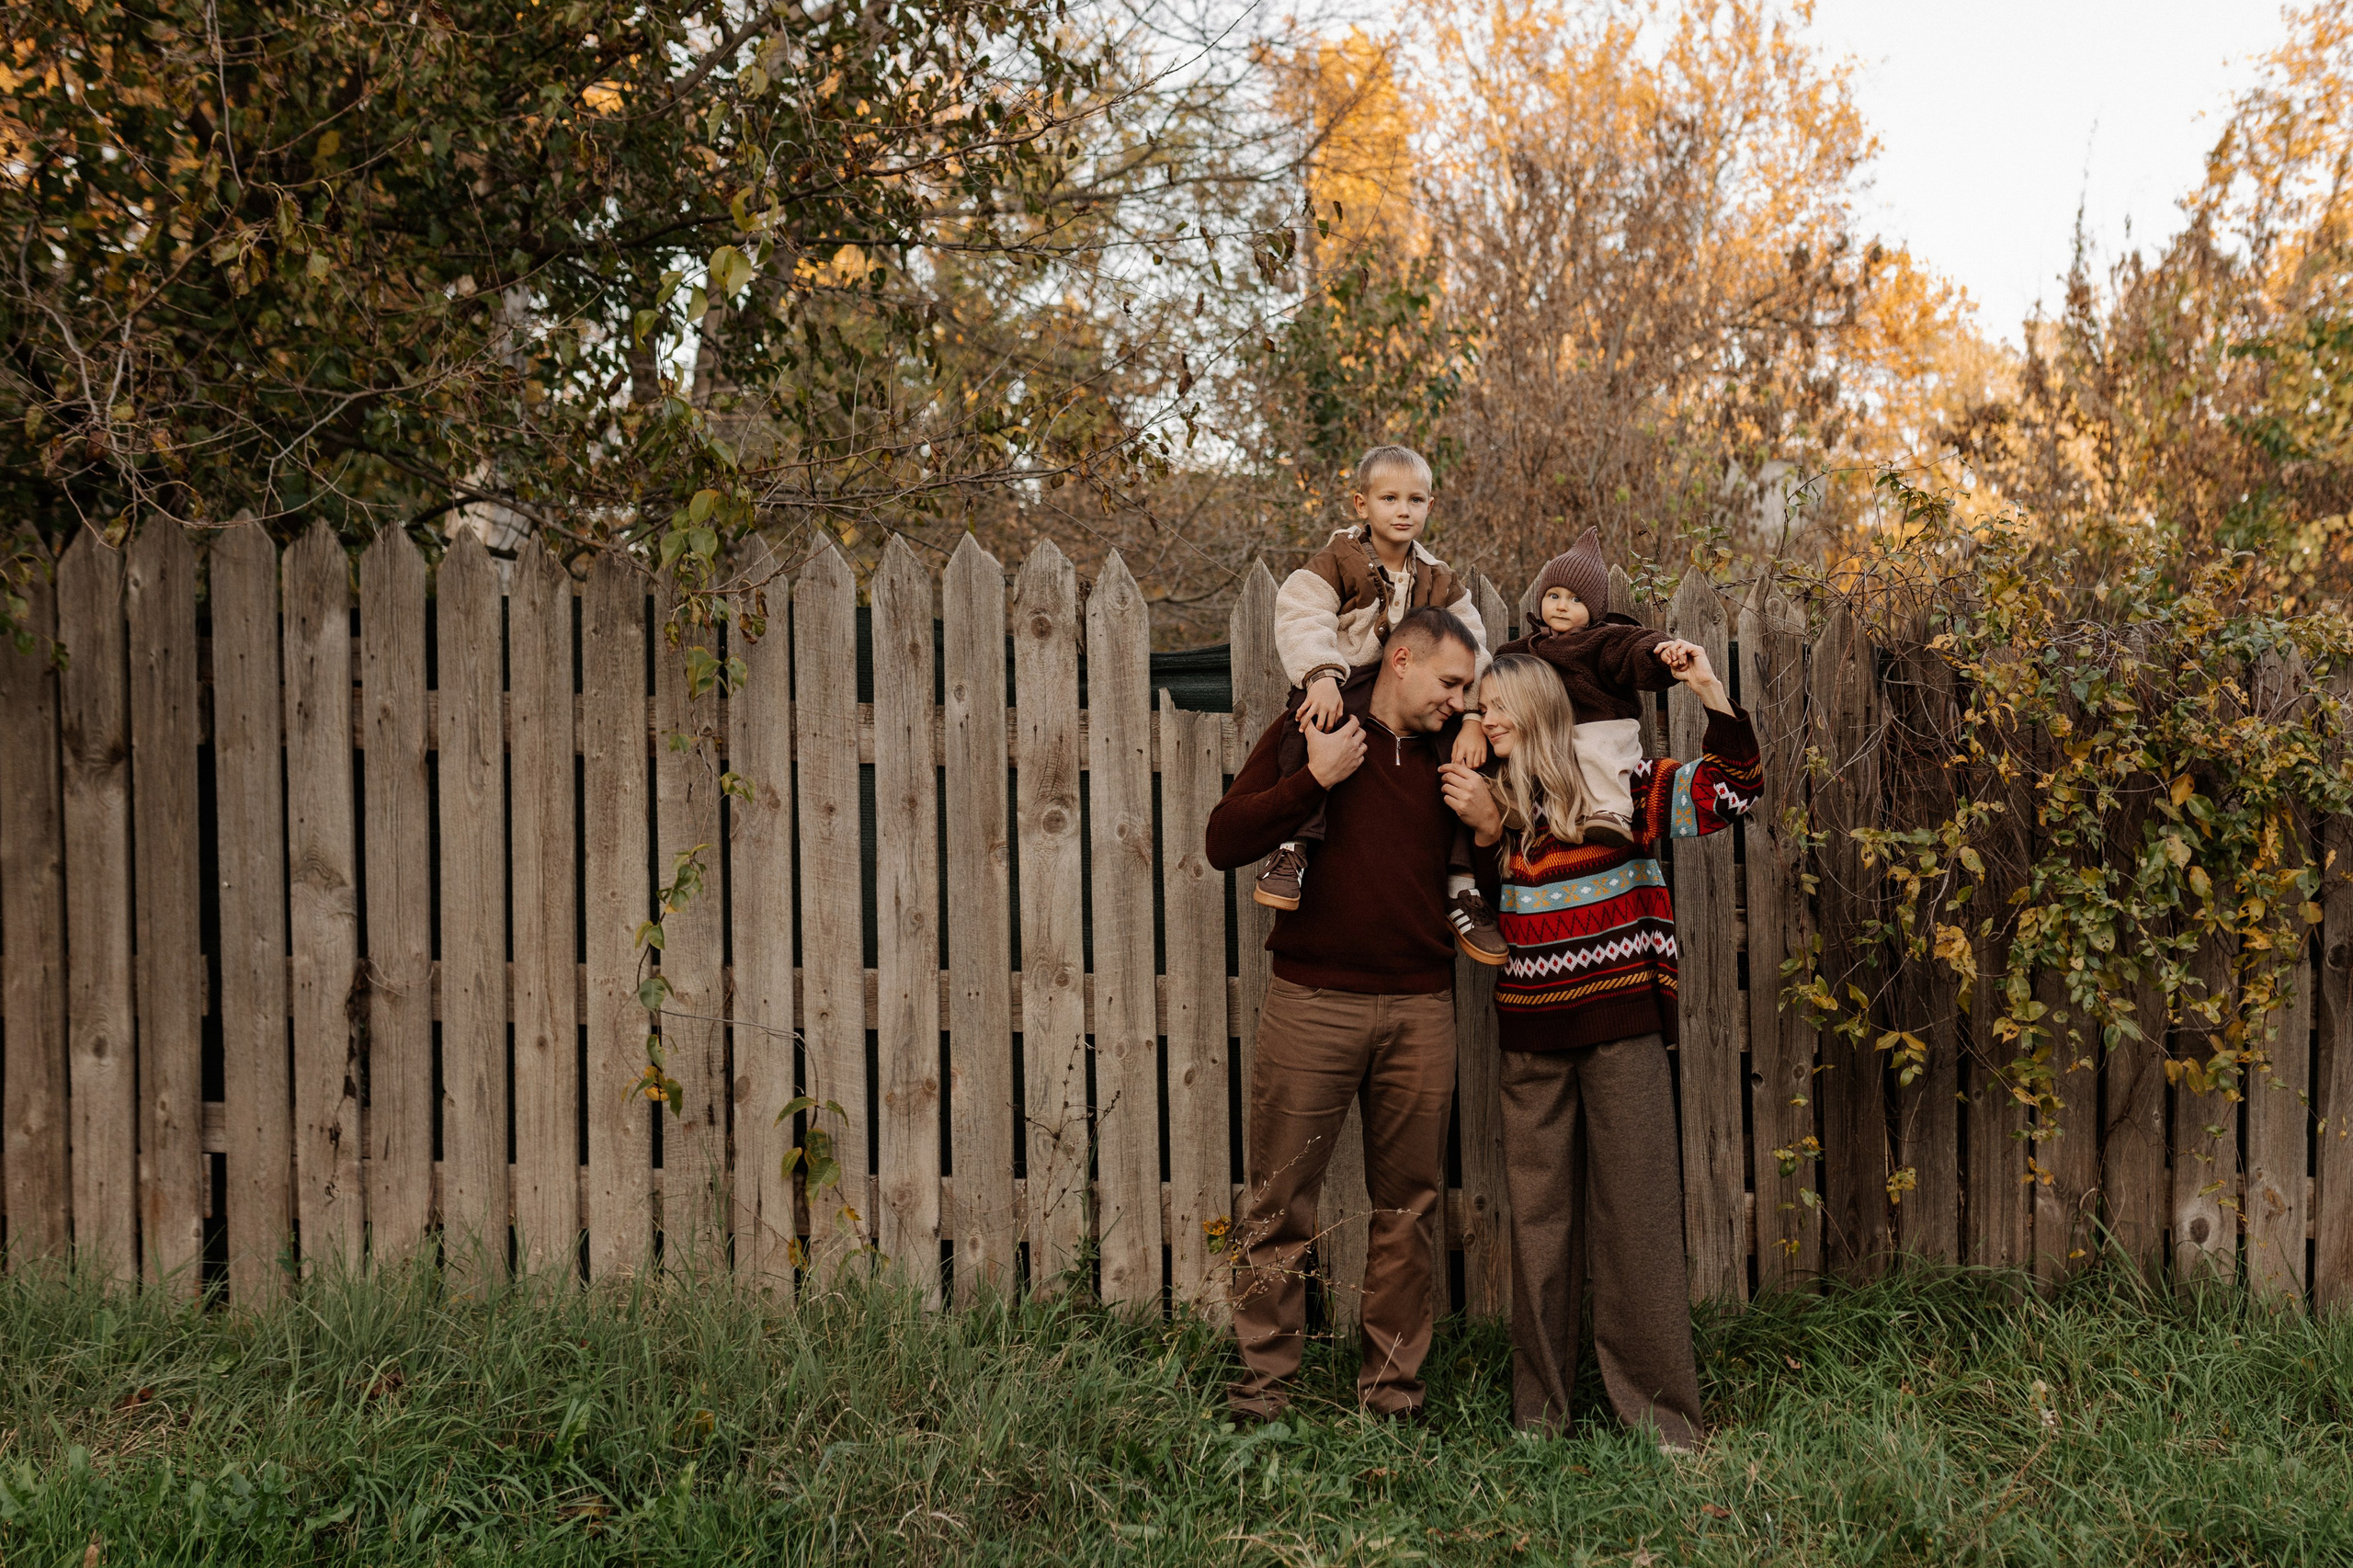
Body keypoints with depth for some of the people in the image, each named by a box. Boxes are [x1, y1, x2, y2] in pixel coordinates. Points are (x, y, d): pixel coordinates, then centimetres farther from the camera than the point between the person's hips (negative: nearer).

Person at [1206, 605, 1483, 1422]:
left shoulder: (1452, 752, 13)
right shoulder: (1310, 729, 3)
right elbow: (1224, 842, -6)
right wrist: (1315, 778, -13)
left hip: (1420, 1008, 4)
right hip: (1312, 1001, -3)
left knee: (1408, 1210, 8)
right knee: (1279, 1207, 0)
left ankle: (1394, 1391, 18)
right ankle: (1262, 1388, 10)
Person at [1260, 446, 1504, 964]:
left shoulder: (1438, 581, 8)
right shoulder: (1337, 562, -3)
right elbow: (1301, 618, -19)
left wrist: (1474, 720, -17)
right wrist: (1322, 675, -38)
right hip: (1340, 690, -4)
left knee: (1468, 755, -16)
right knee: (1310, 711, -38)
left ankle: (1461, 887, -4)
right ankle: (1293, 846, -32)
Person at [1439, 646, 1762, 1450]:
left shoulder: (1618, 780, 0)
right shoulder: (1493, 805, 10)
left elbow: (1725, 790, -6)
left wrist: (1710, 693, -15)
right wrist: (1483, 828, -3)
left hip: (1621, 1029, -3)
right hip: (1530, 1037, 4)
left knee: (1638, 1215, -1)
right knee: (1538, 1219, 8)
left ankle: (1662, 1413, 8)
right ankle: (1539, 1413, 18)